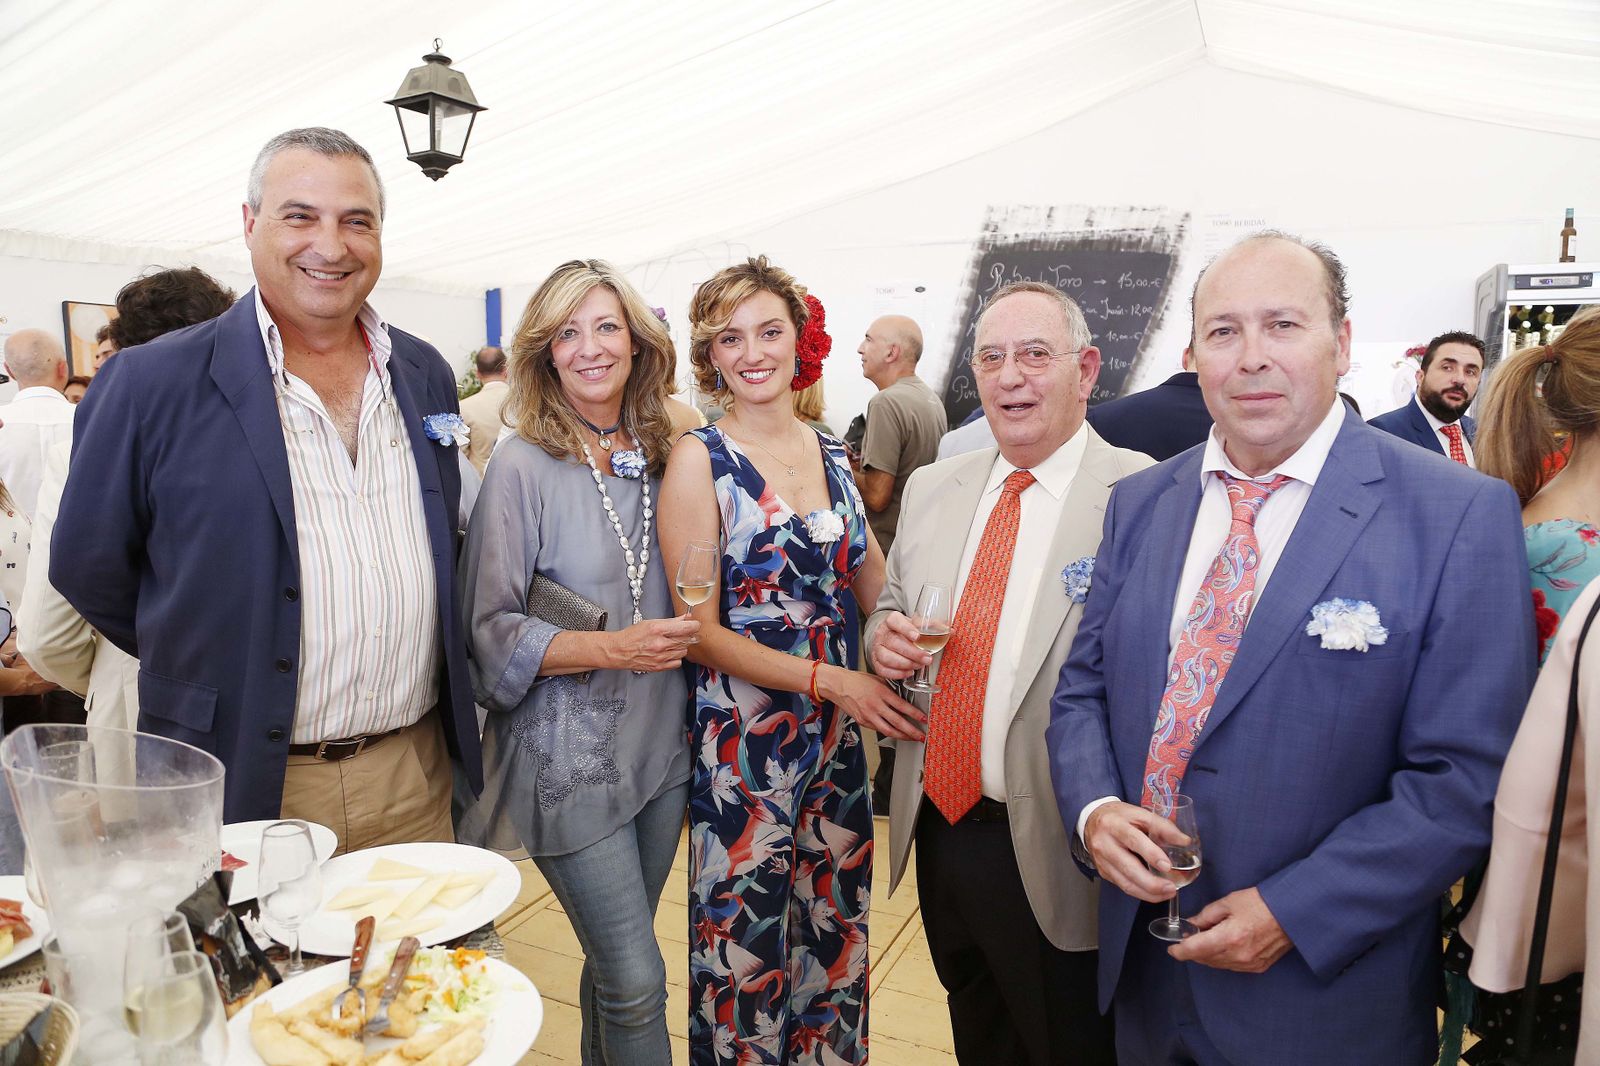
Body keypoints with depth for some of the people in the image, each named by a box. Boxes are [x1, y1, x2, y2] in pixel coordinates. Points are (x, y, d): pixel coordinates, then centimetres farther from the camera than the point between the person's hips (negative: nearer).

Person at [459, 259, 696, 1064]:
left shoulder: (660, 458, 4)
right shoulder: (522, 467, -11)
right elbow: (489, 629, -13)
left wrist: (683, 635, 0)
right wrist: (612, 648, -23)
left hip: (659, 747, 5)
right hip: (570, 759, -5)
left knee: (618, 962, 21)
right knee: (638, 981, 1)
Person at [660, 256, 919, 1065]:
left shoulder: (829, 452, 5)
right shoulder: (701, 459, -9)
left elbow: (875, 587, 9)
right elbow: (699, 633, -12)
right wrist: (832, 680, -20)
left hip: (837, 734, 5)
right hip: (742, 740, -5)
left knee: (837, 936, 19)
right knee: (748, 956, 10)